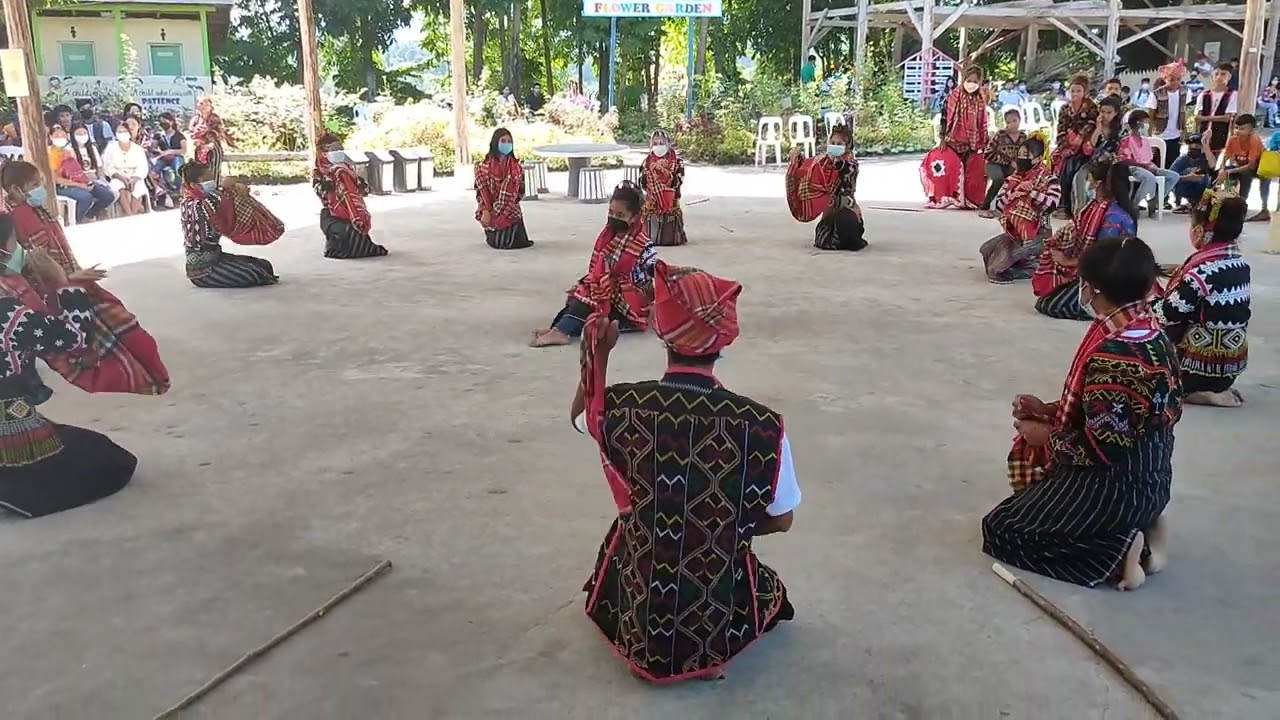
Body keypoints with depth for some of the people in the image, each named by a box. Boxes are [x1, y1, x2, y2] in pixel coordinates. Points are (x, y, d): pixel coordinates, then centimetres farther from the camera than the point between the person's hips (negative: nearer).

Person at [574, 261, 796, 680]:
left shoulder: (620, 407, -18)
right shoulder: (761, 426, -23)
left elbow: (580, 416, 9)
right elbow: (781, 520, -6)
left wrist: (598, 354, 4)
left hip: (637, 612, 1)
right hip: (719, 619, -1)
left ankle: (645, 647, 23)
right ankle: (712, 652, 17)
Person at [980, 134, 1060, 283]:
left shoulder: (1048, 180, -8)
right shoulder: (1013, 179, 7)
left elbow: (1051, 204, -28)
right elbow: (998, 206, -1)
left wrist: (1029, 191, -21)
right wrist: (1015, 191, -16)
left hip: (1037, 234, -7)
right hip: (1013, 232, 7)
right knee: (988, 250, -8)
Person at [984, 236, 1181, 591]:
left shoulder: (1112, 355, -28)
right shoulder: (1153, 334, 1)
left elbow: (1101, 447, -24)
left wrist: (1046, 437, -7)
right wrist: (1050, 410, 7)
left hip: (1115, 485, -9)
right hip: (1148, 480, 9)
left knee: (1002, 529, 3)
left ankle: (1119, 550, -7)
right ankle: (1137, 525, 13)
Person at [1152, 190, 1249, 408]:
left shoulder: (1202, 270, -22)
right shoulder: (1241, 264, 1)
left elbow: (1169, 314, -18)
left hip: (1201, 365, -7)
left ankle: (1197, 392, -2)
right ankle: (1217, 388, 11)